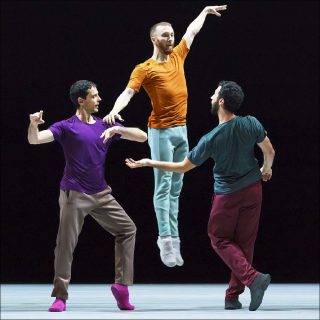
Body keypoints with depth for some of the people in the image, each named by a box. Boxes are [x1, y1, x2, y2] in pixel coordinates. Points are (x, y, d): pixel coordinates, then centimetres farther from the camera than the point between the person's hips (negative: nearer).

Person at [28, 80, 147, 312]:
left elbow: (142, 137, 4)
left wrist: (116, 130, -13)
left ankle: (122, 284, 5)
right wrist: (33, 124, -38)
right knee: (66, 245, -7)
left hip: (101, 195, 5)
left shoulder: (105, 125, 9)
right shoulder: (67, 127, -4)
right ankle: (60, 296, 1)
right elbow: (35, 139, -16)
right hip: (75, 195, -5)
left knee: (127, 229, 2)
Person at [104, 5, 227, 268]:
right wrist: (115, 110, -38)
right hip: (161, 132, -6)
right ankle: (166, 239, -8)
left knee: (176, 189, 7)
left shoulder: (178, 57, 11)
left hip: (182, 129, 6)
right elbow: (128, 92, -20)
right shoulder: (144, 69, -7)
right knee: (164, 187, -7)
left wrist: (205, 11, 38)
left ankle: (173, 239, 8)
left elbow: (193, 31, 26)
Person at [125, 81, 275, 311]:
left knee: (220, 239, 12)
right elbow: (269, 151, 0)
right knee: (244, 243, 10)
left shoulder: (211, 139, -22)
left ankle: (253, 277, -9)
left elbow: (182, 167, -11)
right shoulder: (251, 124, -14)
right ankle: (233, 296, 11)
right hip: (253, 190, 4)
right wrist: (266, 169, 23)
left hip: (227, 195, -4)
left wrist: (149, 163, 0)